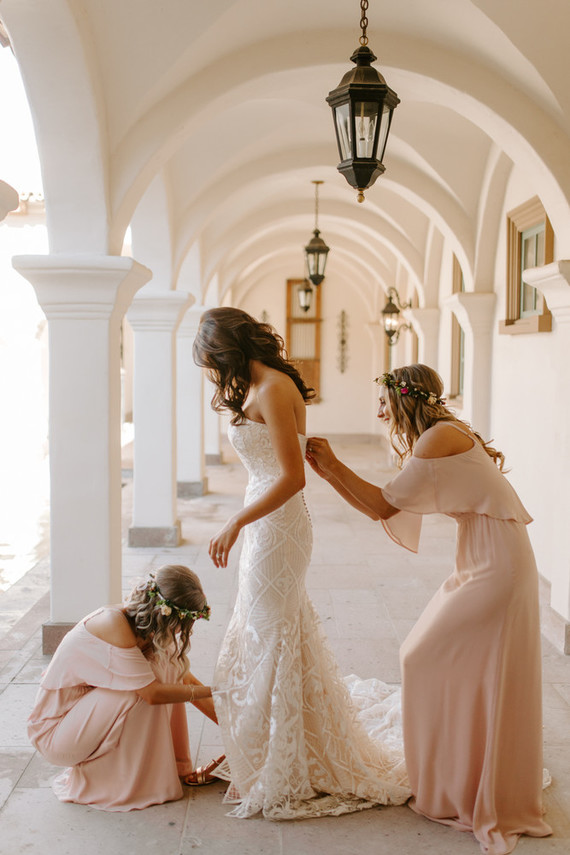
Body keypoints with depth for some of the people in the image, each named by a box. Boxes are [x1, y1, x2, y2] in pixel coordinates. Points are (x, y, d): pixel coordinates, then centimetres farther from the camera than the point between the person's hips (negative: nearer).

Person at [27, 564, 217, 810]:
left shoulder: (152, 630, -3)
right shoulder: (114, 623, -28)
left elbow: (187, 681, 7)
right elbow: (152, 693, -27)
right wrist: (213, 692, -18)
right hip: (54, 731, -8)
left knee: (169, 665, -6)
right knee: (145, 688, -26)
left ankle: (172, 764, 3)